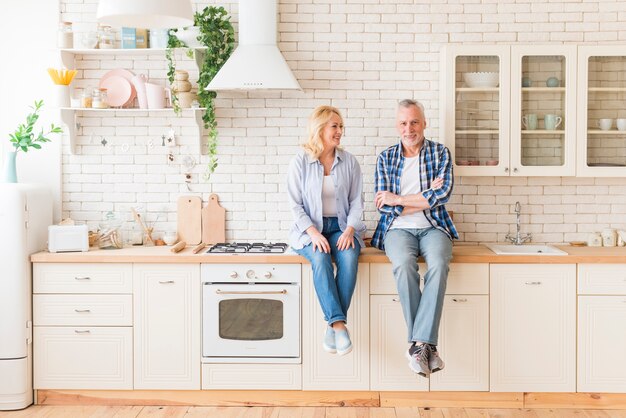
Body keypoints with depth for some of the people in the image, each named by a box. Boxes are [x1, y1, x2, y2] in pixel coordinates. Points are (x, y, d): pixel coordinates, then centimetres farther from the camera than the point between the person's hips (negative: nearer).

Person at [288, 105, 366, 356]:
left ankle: (333, 326, -28)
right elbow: (296, 205, -2)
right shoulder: (300, 162, 0)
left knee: (349, 257, -31)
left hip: (341, 226, 2)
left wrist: (349, 230, -11)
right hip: (310, 228, -2)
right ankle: (339, 324, -36)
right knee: (320, 259, -34)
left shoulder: (349, 161, 7)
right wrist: (314, 233, -17)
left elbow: (357, 201, 6)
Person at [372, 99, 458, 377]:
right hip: (398, 229, 0)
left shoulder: (440, 153, 8)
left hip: (433, 228, 0)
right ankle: (426, 345, -29)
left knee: (438, 264, -34)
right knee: (403, 265, -34)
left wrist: (398, 199, -8)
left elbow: (442, 194, -8)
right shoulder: (385, 158, 11)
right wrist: (426, 198, -5)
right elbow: (383, 206, 2)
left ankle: (418, 344, -36)